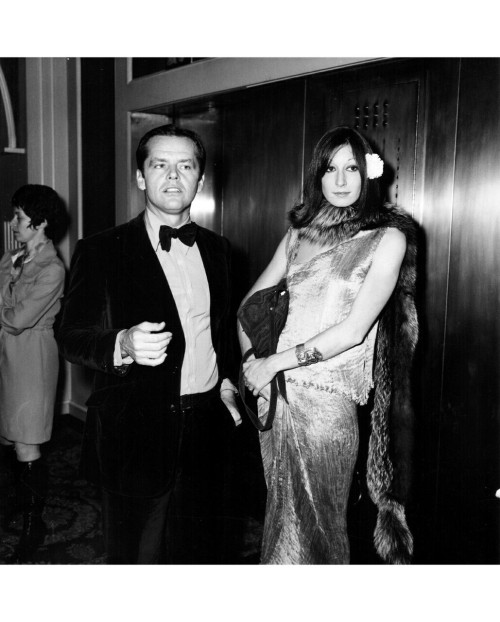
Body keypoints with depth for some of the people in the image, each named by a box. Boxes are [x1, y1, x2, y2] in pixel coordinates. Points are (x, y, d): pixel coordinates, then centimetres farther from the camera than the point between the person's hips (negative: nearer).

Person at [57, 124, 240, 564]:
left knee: (207, 544, 23)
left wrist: (226, 380, 5)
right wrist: (123, 345, -31)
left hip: (208, 424, 5)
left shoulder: (217, 249, 7)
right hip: (138, 432, -4)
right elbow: (72, 338, -12)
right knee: (141, 556, 9)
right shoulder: (101, 252, -9)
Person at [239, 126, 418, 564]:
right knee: (282, 515, 17)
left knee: (316, 523, 11)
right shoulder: (299, 232, 9)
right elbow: (251, 302, 14)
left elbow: (354, 330, -12)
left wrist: (275, 362, -11)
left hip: (325, 399, -4)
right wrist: (251, 361, -1)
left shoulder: (388, 237, -5)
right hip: (273, 392, 4)